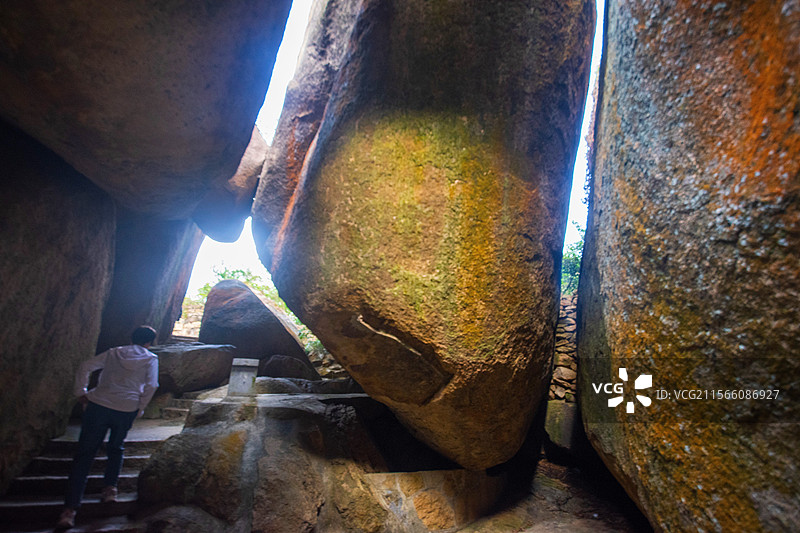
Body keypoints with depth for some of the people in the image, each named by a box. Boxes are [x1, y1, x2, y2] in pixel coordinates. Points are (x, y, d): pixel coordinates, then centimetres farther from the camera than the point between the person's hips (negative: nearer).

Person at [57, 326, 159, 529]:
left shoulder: (113, 353, 15)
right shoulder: (151, 359, 7)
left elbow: (85, 367, 7)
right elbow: (151, 386, -3)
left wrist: (81, 392, 12)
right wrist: (140, 409, 7)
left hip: (98, 405, 1)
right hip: (127, 411, 0)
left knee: (84, 453, 5)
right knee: (115, 448, 25)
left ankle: (70, 508, -1)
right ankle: (110, 487, 16)